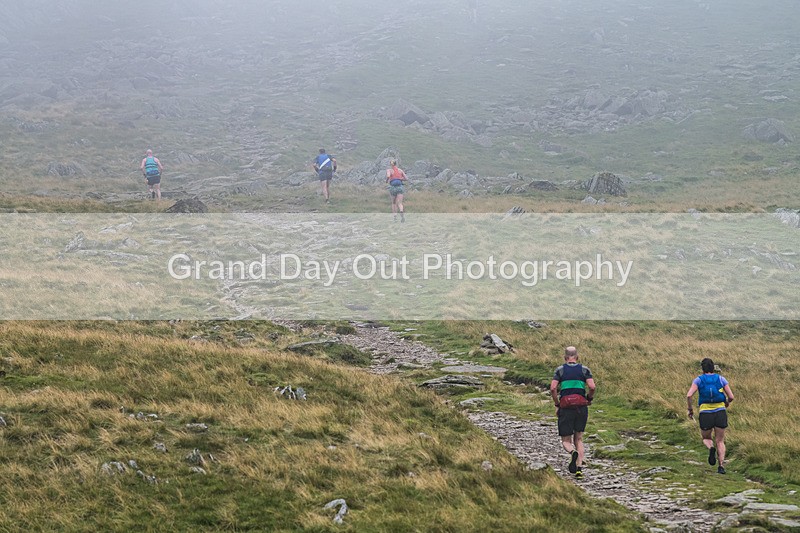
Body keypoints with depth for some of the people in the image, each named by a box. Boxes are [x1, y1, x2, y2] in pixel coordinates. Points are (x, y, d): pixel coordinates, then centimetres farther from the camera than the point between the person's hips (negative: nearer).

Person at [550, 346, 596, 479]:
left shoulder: (560, 370, 5)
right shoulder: (584, 369, 7)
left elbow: (553, 388, -7)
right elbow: (592, 387, -7)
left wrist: (557, 405, 4)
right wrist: (590, 399, 11)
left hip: (565, 408, -1)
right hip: (581, 407, 1)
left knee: (566, 441, 7)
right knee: (579, 439, 15)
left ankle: (573, 453, -27)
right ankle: (579, 468, 1)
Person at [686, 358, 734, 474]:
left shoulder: (698, 380, 2)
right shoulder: (721, 379, 6)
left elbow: (689, 395, -12)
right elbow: (731, 397, 2)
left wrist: (690, 410, 2)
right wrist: (727, 402, 24)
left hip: (705, 413, -1)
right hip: (720, 411, 1)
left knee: (706, 438, 21)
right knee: (720, 441, 11)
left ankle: (711, 448, -14)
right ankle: (721, 466, -7)